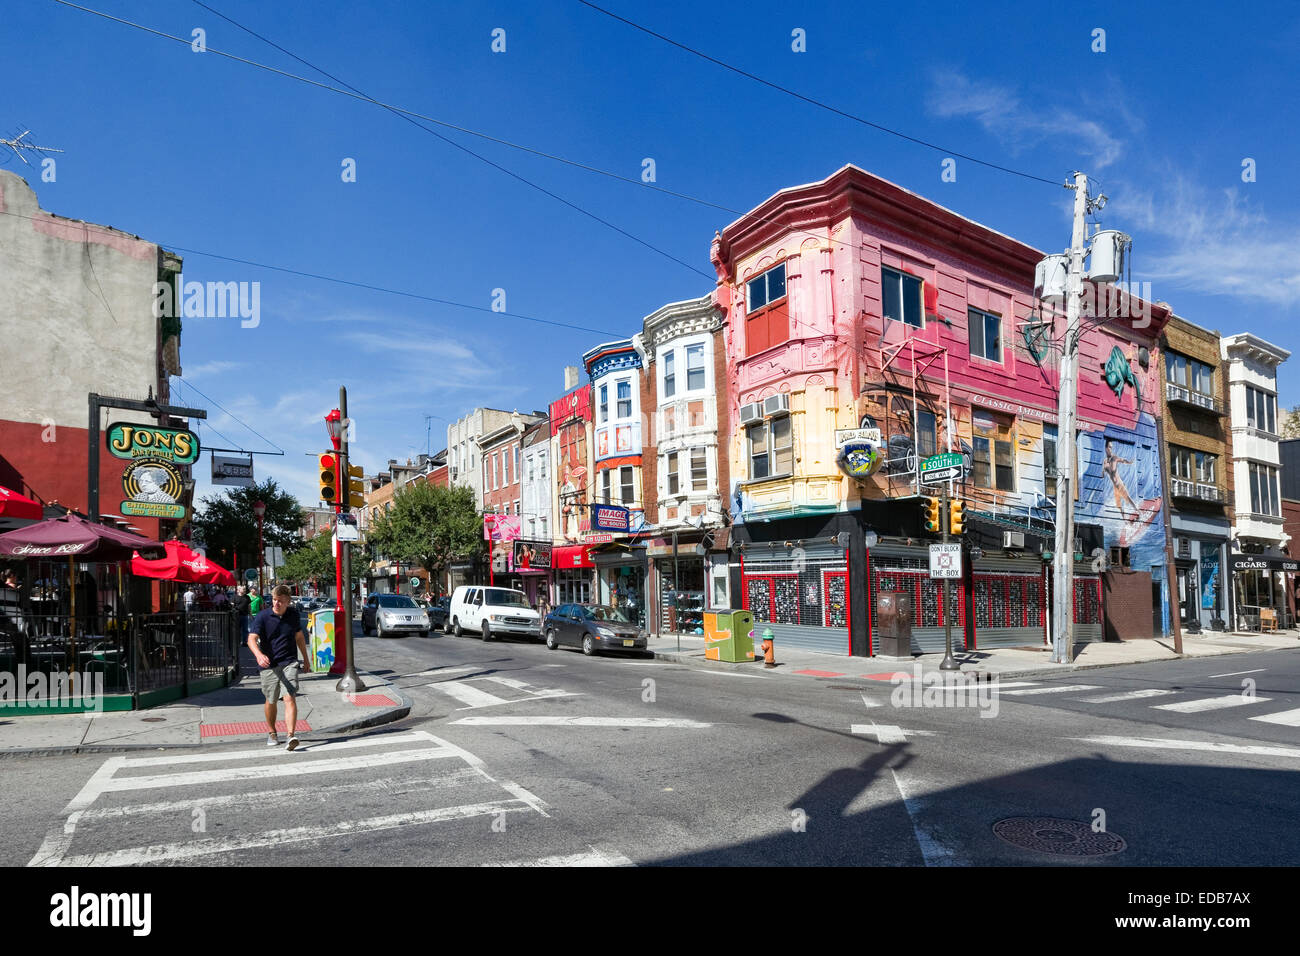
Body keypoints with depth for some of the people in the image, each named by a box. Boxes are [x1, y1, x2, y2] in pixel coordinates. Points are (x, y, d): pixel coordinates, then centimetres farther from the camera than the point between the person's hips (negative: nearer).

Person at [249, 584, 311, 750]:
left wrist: (306, 659, 24)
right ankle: (271, 733, 38)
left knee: (290, 698, -14)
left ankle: (291, 736, -22)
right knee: (271, 701, 15)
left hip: (289, 663, 0)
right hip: (269, 665, 0)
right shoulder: (262, 617, -7)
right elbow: (252, 639, -19)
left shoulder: (293, 614, 3)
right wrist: (259, 655, -40)